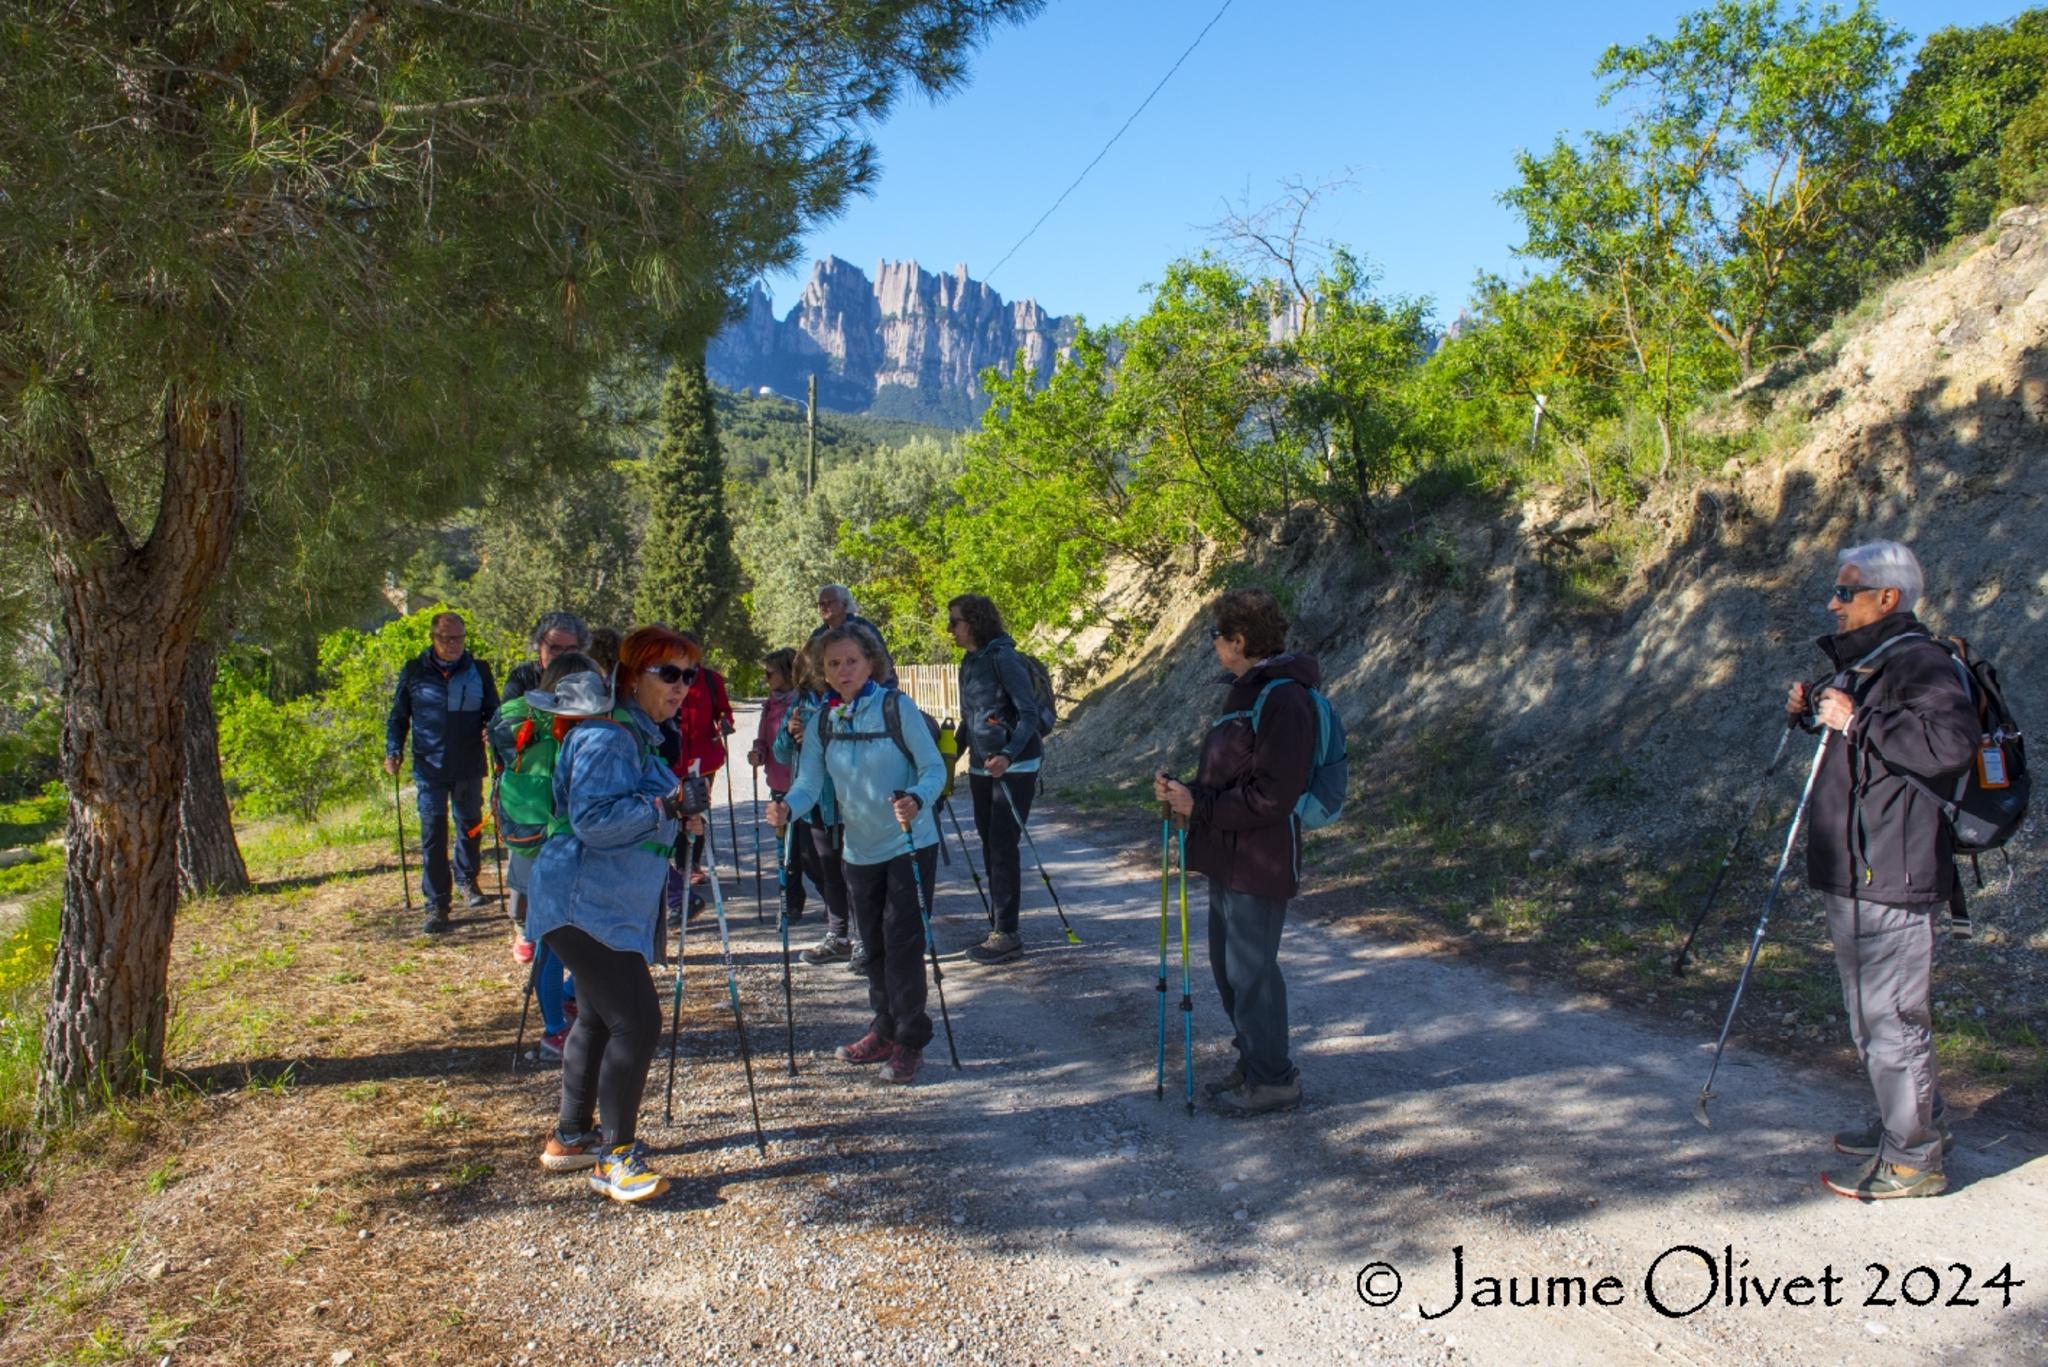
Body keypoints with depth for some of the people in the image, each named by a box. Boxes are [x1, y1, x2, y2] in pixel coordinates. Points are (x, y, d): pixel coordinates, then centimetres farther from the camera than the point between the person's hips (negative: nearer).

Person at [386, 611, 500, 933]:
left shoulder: (478, 670, 2)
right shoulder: (414, 672, 0)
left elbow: (494, 712, 8)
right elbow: (398, 716, 8)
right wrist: (393, 751, -6)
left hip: (469, 768, 2)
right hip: (430, 770, -1)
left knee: (470, 827, 17)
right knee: (433, 836, -3)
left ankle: (468, 881, 40)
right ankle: (437, 906, 2)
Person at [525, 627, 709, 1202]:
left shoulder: (637, 735, 15)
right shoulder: (605, 738, -18)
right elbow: (592, 821, -28)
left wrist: (678, 812, 15)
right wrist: (667, 805, -30)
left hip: (609, 905, 11)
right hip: (585, 905, -11)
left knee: (600, 1016, 18)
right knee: (636, 1020, -14)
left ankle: (571, 1138, 31)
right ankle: (615, 1156, -5)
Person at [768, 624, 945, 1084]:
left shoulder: (896, 707, -12)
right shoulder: (821, 721, 1)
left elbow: (934, 767, -12)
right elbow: (809, 783, -6)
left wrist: (916, 800, -33)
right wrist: (786, 807, -28)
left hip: (910, 844, -5)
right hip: (860, 851, 5)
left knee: (902, 942, -6)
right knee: (874, 945, 14)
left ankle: (909, 1041, 7)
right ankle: (886, 1032, 30)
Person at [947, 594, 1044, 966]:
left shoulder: (1002, 657, -15)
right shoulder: (969, 662, 10)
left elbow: (1029, 713, -19)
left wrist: (1008, 755, -30)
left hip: (1014, 766, -9)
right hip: (981, 767, 9)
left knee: (1003, 846, -8)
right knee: (989, 845, 12)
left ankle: (1007, 934, -1)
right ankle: (1000, 926, 22)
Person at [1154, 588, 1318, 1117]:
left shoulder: (1283, 699, -19)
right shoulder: (1246, 691, 13)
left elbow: (1271, 795, -24)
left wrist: (1199, 807, -19)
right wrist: (1183, 790, 3)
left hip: (1258, 864, -10)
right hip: (1229, 859, 11)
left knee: (1251, 972, -1)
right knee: (1229, 966, 18)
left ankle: (1274, 1081, 14)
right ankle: (1252, 1065, 32)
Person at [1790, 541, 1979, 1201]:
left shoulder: (1920, 664, -15)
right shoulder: (1858, 664, 17)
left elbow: (1951, 743, -32)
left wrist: (1855, 720, -27)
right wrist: (1811, 710, 12)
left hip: (1891, 878, -11)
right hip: (1852, 876, 11)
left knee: (1892, 1017, -4)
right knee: (1872, 1013, 21)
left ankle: (1913, 1160, 7)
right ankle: (1921, 1123, 36)